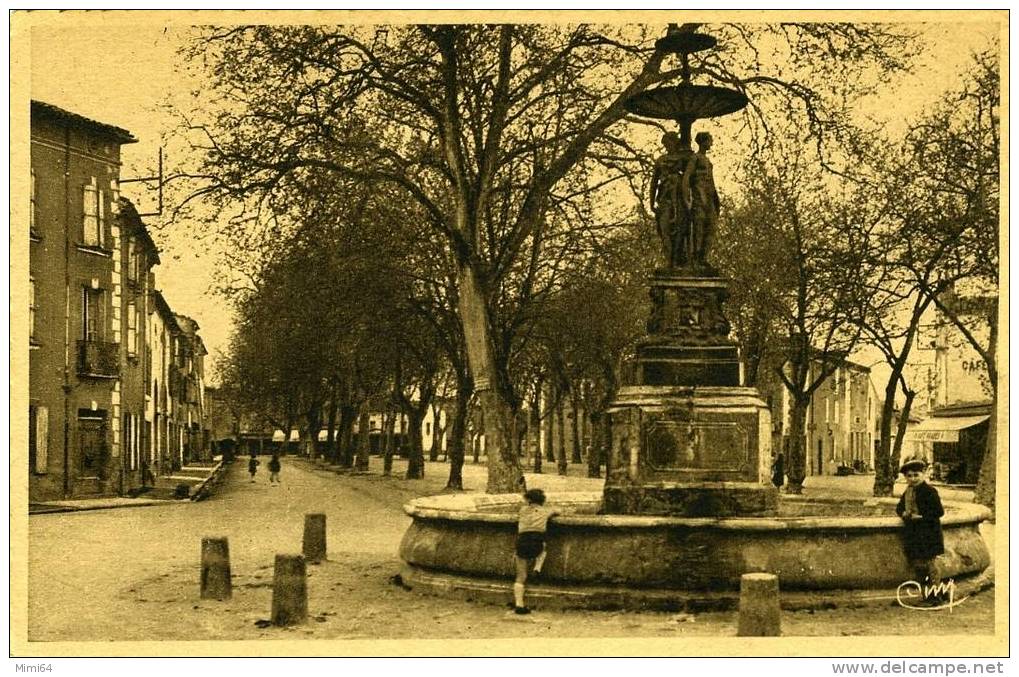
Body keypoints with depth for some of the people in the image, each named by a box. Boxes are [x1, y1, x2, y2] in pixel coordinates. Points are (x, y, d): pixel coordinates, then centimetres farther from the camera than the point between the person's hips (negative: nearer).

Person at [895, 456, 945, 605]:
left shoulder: (929, 491, -11)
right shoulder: (907, 492, 13)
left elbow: (939, 512, -16)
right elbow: (899, 508, 23)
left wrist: (921, 517, -19)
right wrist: (904, 513, 0)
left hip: (928, 535, -8)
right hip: (912, 535, 8)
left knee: (930, 565, -4)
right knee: (917, 566, 9)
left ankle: (935, 597, 3)